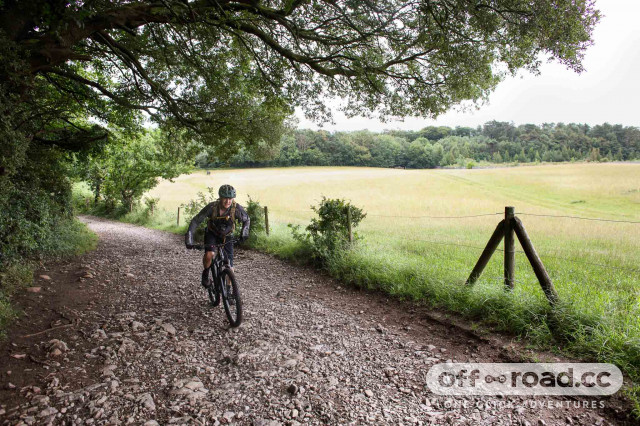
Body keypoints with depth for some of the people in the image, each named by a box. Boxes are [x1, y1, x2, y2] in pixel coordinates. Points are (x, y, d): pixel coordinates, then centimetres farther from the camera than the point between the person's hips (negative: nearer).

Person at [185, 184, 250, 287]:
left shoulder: (237, 208, -26)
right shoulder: (212, 207, -29)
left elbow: (246, 220, -7)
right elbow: (195, 221, -23)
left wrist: (244, 232, -23)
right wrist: (189, 238, -31)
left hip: (226, 236, 1)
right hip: (212, 234, -1)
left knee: (229, 266, -6)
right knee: (209, 255, -29)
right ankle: (205, 273, 3)